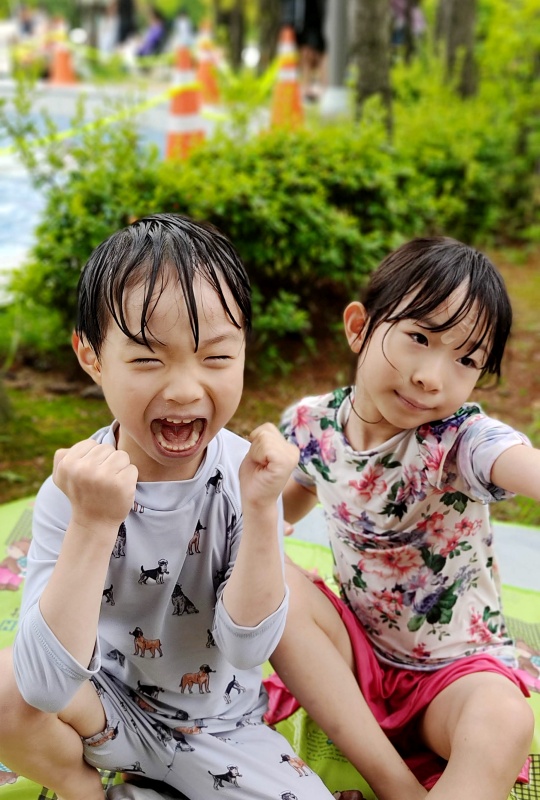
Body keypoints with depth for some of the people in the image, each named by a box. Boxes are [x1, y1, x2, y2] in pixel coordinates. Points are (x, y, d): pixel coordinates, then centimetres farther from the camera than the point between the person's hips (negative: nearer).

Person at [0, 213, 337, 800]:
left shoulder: (245, 473, -18)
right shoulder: (77, 488, -22)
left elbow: (246, 650, -19)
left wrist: (261, 510, -31)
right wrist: (93, 524, -41)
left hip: (216, 724, 1)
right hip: (108, 711, 0)